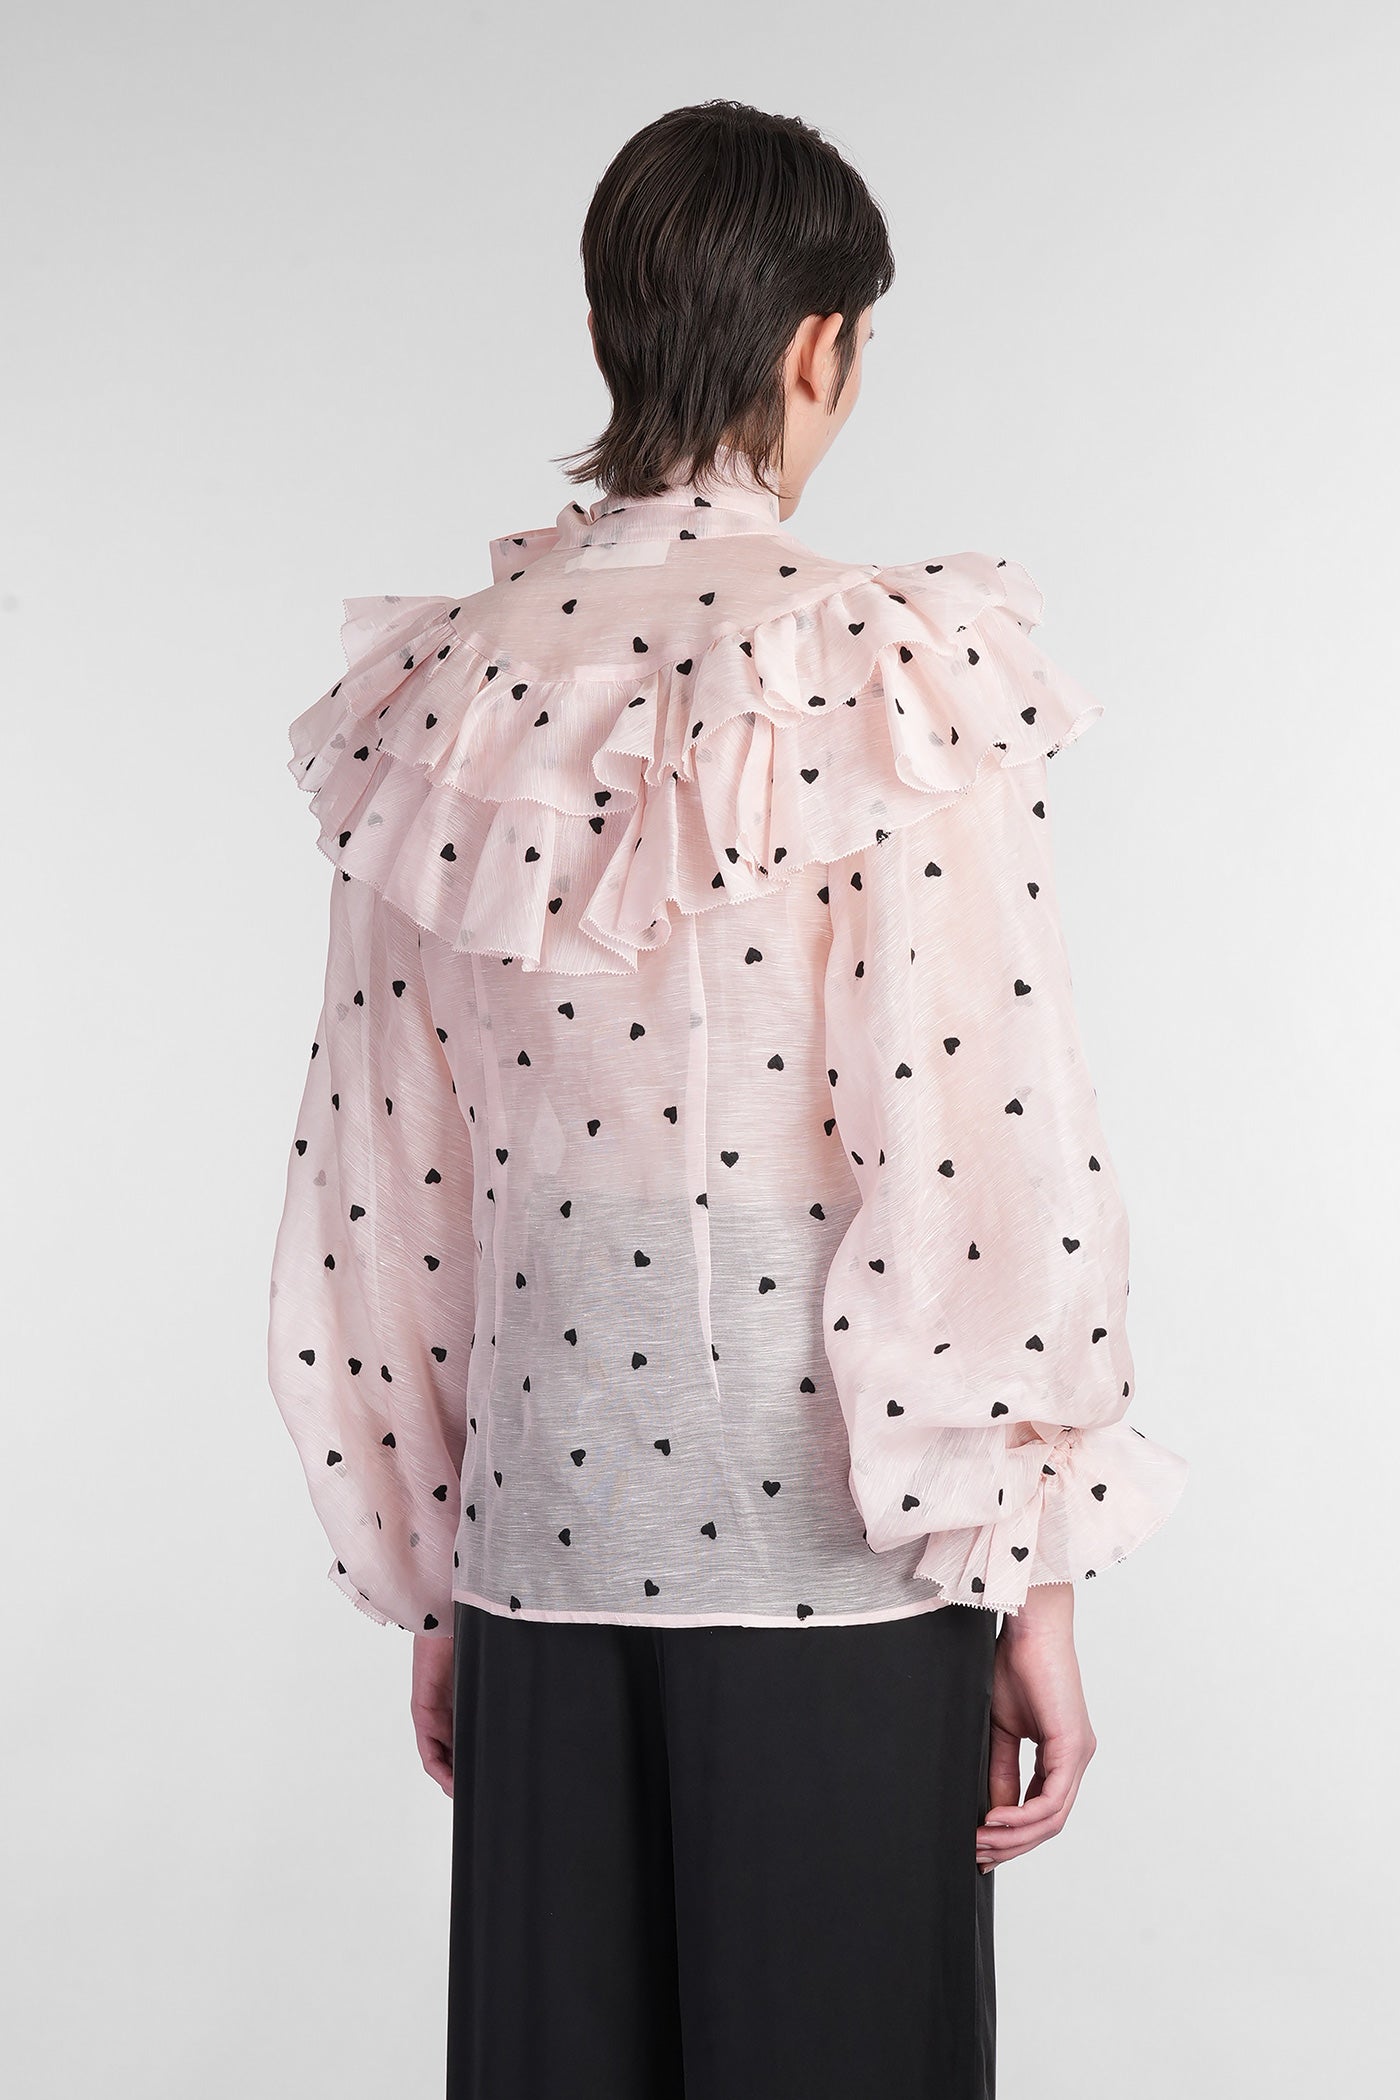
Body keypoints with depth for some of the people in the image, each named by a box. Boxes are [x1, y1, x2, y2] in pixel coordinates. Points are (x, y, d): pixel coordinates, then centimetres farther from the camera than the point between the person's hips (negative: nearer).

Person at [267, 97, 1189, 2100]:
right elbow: (978, 1155, -14)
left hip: (546, 1517, 4)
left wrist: (435, 1578, 16)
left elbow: (383, 1186, 6)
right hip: (829, 1550, -4)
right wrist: (1035, 1575, -5)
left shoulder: (446, 690, 2)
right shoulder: (898, 675, -11)